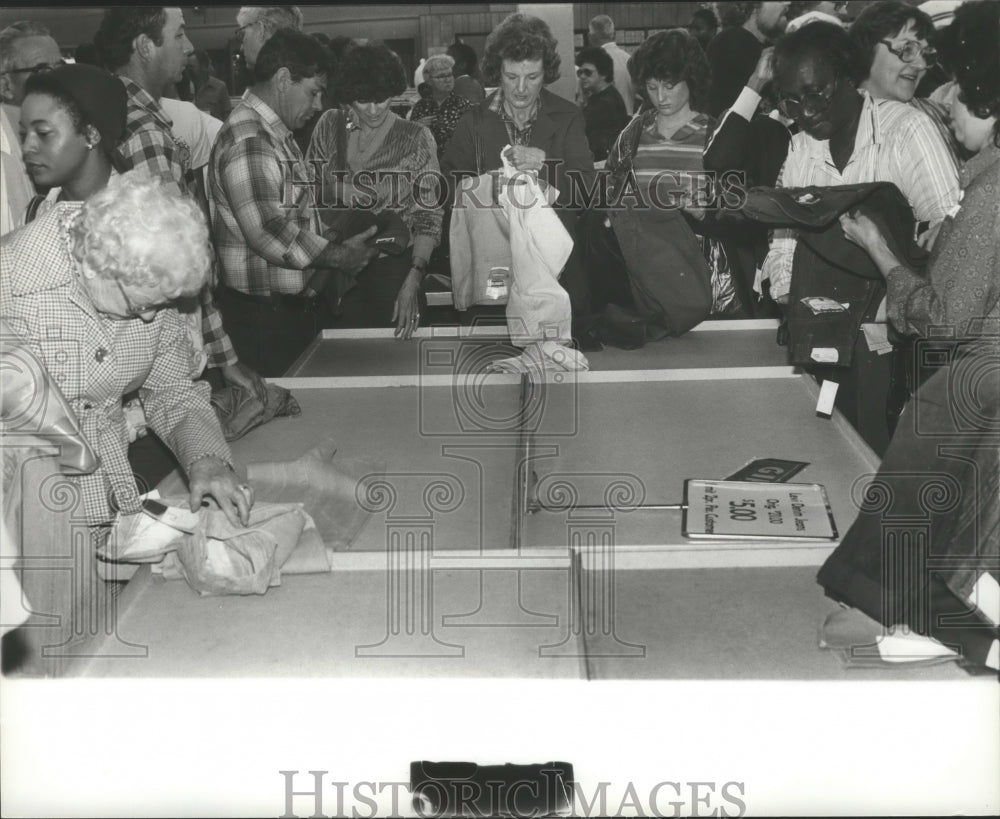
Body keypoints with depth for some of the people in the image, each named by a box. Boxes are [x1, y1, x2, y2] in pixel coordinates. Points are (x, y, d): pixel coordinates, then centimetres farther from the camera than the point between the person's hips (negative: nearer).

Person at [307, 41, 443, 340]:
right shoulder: (329, 126, 3)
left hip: (394, 267, -2)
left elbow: (429, 216, -8)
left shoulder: (416, 138, -4)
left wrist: (413, 283, -18)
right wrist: (340, 190, -9)